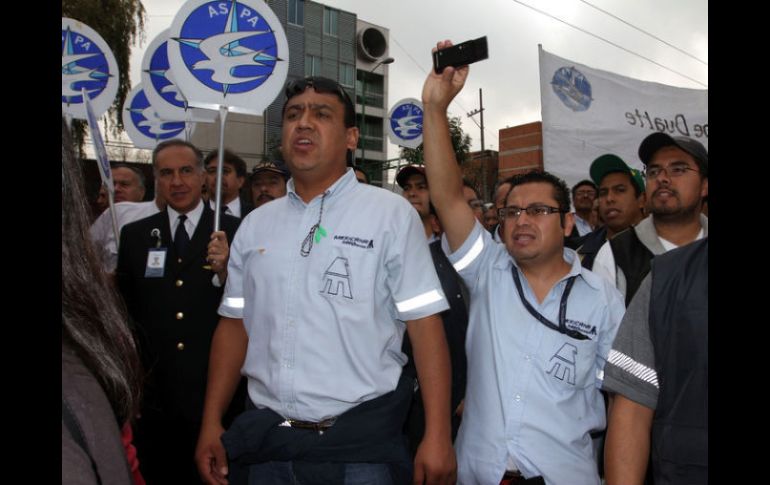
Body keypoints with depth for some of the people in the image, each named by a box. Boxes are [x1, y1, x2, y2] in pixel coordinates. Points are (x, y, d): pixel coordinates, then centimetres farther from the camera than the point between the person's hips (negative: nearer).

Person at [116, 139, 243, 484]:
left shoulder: (235, 232, -6)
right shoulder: (135, 235, 6)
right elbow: (124, 306, 11)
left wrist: (224, 272, -24)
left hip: (215, 391, -3)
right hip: (154, 392, 3)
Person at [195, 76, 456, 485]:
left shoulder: (391, 214, -7)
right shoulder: (255, 224, 6)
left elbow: (425, 324, -10)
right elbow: (234, 324, 9)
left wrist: (437, 437, -14)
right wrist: (211, 424, 5)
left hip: (361, 444, -4)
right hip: (265, 439, 4)